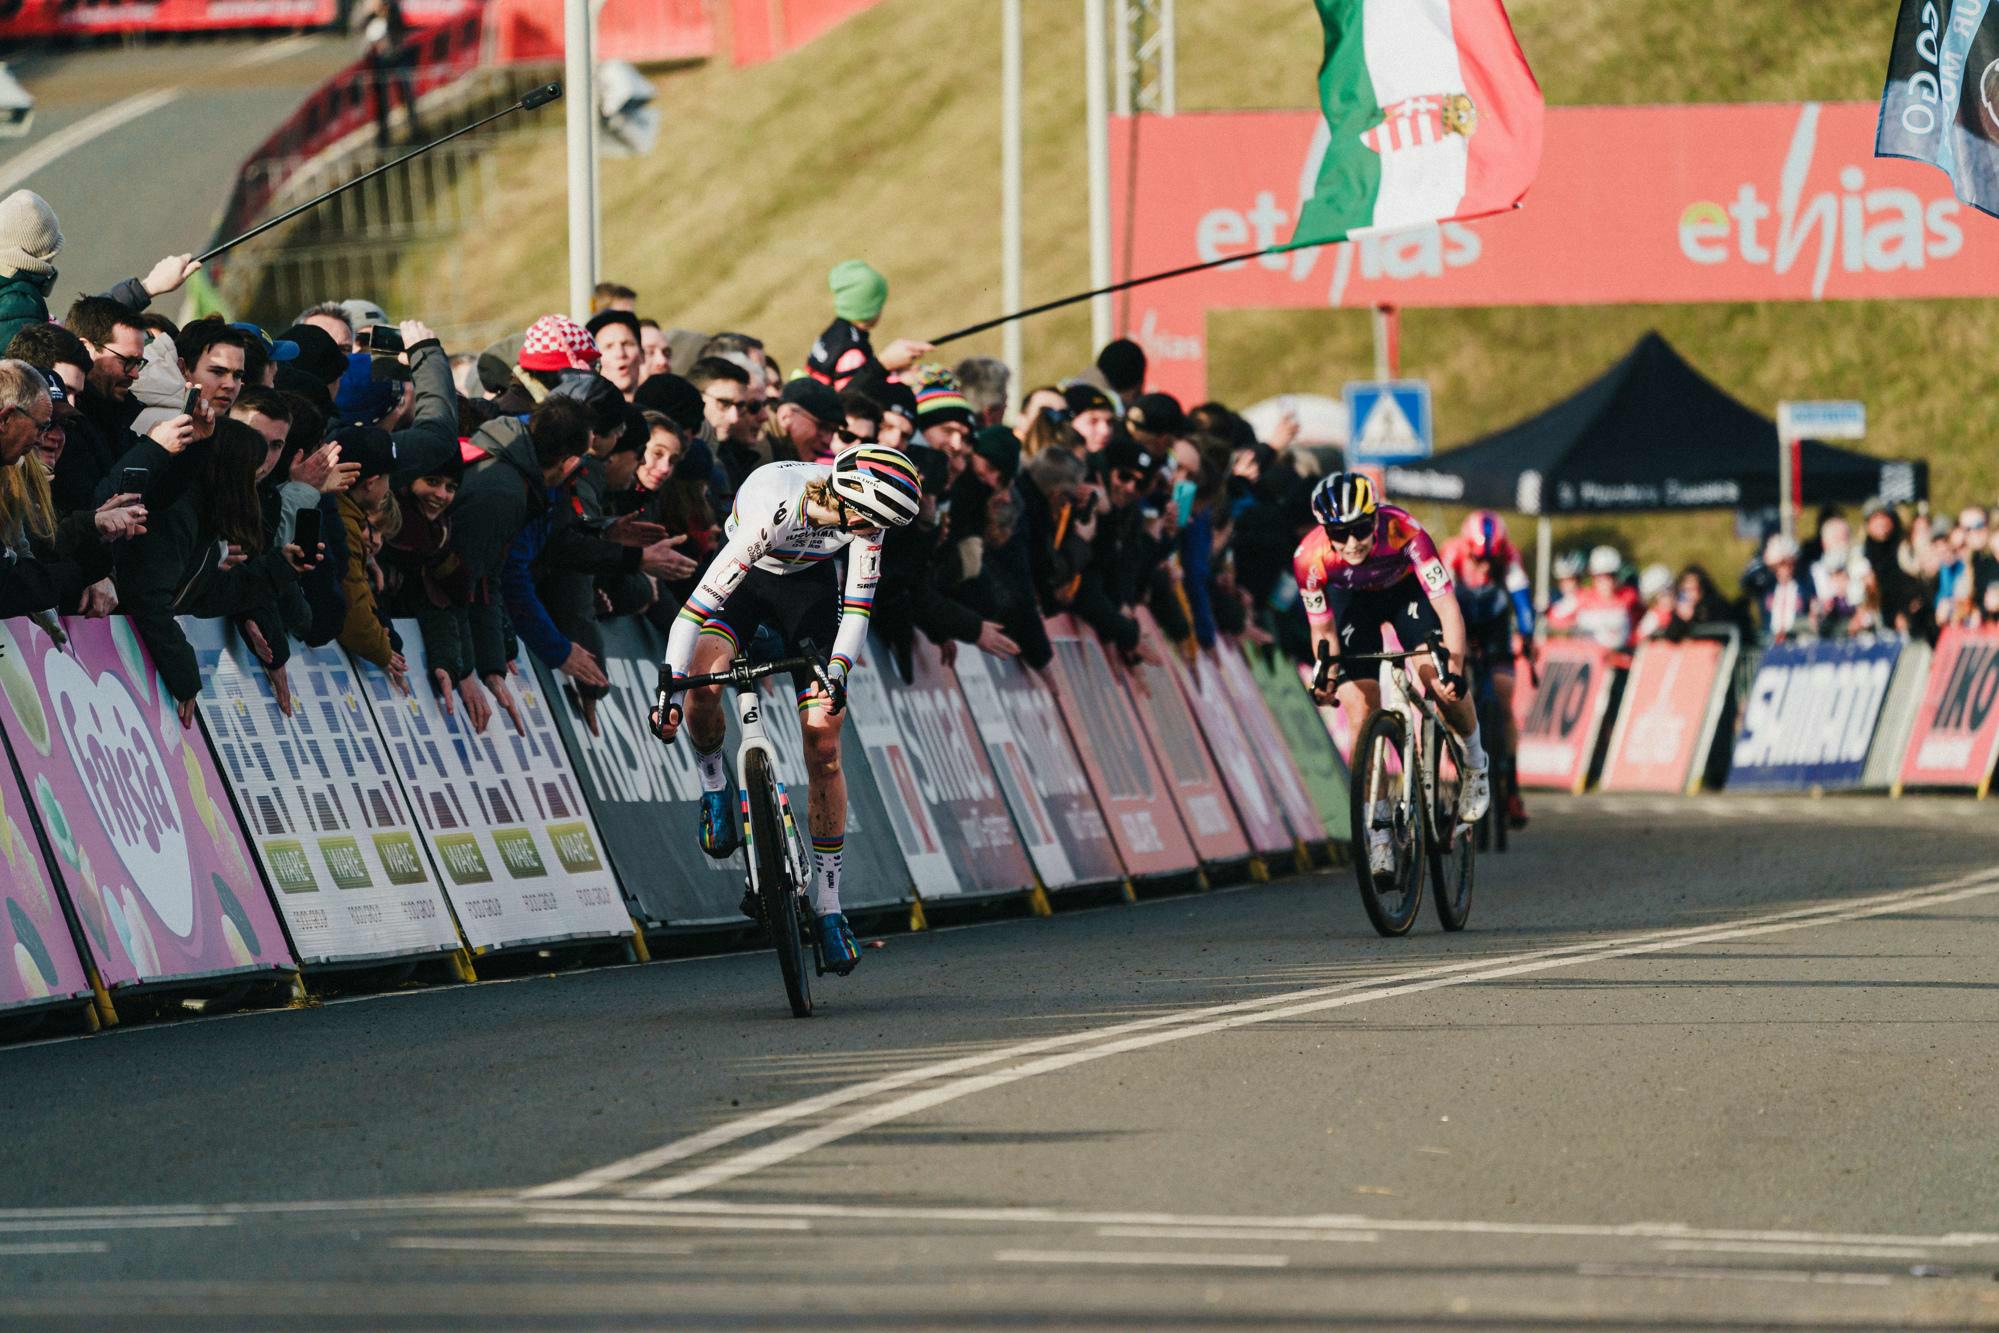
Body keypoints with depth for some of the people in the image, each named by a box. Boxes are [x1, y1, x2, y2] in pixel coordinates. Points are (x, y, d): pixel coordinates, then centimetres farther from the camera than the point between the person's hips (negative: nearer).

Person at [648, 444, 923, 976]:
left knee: (823, 748, -5)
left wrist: (838, 671, -31)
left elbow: (858, 606, -16)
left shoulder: (864, 516, -25)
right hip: (747, 578, -3)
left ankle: (828, 906, 2)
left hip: (808, 584, 3)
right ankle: (713, 788, -2)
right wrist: (667, 688, -42)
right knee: (703, 685, -33)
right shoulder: (773, 509, -39)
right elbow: (702, 600, -39)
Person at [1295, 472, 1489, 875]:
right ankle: (1377, 832, -5)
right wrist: (1325, 677, -32)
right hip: (1352, 599, 1)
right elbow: (1323, 631, -16)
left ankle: (1474, 762, 8)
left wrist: (1455, 671, -50)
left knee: (1440, 680, -23)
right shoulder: (1310, 558, -33)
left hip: (1406, 588, -1)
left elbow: (1448, 609, -38)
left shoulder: (1404, 533, -39)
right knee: (1361, 710, -13)